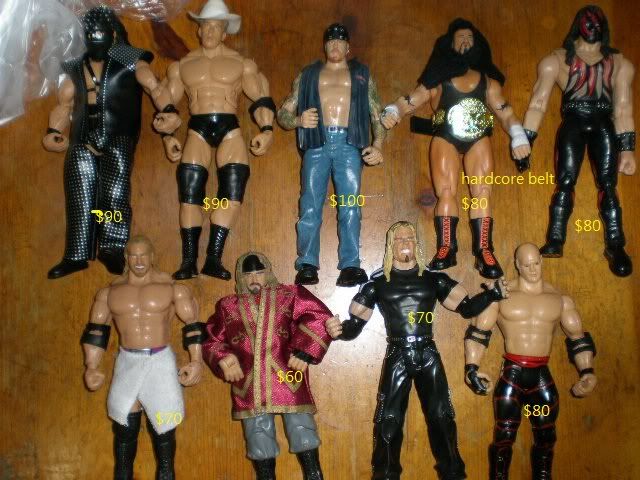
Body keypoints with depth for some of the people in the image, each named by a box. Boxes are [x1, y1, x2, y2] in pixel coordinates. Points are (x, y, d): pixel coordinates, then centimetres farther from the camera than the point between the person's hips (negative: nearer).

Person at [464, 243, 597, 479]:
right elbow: (478, 333, -2)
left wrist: (587, 371, -5)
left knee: (546, 437, 13)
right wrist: (472, 368, -14)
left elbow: (578, 338, 9)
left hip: (542, 375, 3)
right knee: (504, 436, 0)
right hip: (512, 374, -3)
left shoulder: (561, 299, 6)